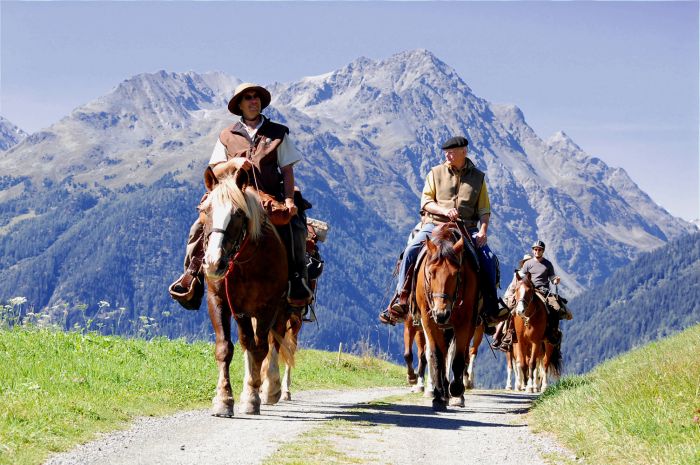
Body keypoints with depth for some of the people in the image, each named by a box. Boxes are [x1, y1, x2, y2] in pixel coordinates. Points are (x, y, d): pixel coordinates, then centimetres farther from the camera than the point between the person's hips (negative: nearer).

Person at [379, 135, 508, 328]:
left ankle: (491, 309, -12)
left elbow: (484, 209, 9)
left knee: (488, 257, -21)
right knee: (411, 251, -26)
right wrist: (444, 211, -16)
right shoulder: (436, 173, 10)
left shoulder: (478, 177, 12)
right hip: (435, 225, -1)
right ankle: (400, 300, -19)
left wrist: (483, 230, -9)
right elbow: (426, 202, 3)